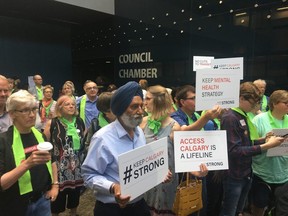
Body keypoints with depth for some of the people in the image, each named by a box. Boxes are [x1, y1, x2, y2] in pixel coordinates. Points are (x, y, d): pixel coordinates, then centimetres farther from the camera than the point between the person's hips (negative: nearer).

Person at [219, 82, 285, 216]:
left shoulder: (243, 116, 8)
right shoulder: (230, 118, -21)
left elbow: (245, 142, 11)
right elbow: (234, 150, -26)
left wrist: (265, 140, -4)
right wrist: (266, 146, -26)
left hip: (246, 173, 8)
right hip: (234, 176, -8)